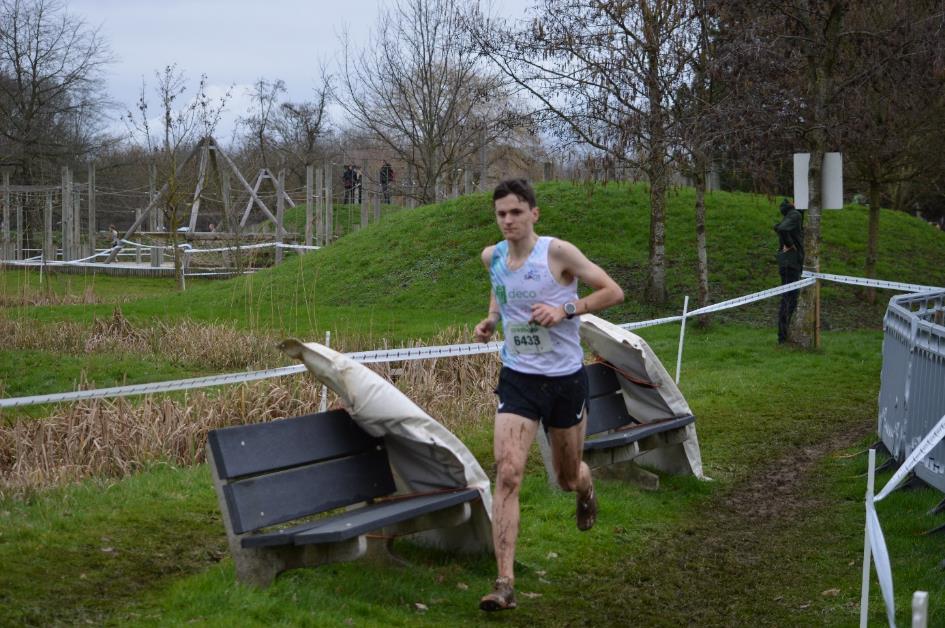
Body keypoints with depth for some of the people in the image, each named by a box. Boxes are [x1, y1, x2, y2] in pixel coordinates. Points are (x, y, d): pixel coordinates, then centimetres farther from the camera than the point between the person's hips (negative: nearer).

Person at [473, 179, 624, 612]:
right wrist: (490, 319, 4)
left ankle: (585, 487, 57)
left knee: (568, 477, 15)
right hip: (518, 378, 2)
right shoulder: (492, 257, 1)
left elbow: (613, 291, -9)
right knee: (507, 474, -16)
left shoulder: (557, 252, -13)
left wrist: (566, 310, -23)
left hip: (566, 378, -2)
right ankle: (505, 583, -16)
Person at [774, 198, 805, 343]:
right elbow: (782, 229, -30)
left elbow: (778, 228, 32)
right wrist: (789, 244, -16)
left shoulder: (790, 215, 14)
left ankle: (782, 335, 16)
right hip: (791, 261, -9)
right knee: (791, 299, -7)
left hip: (786, 261, 9)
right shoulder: (795, 215, -13)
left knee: (786, 299, 12)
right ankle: (785, 336, -7)